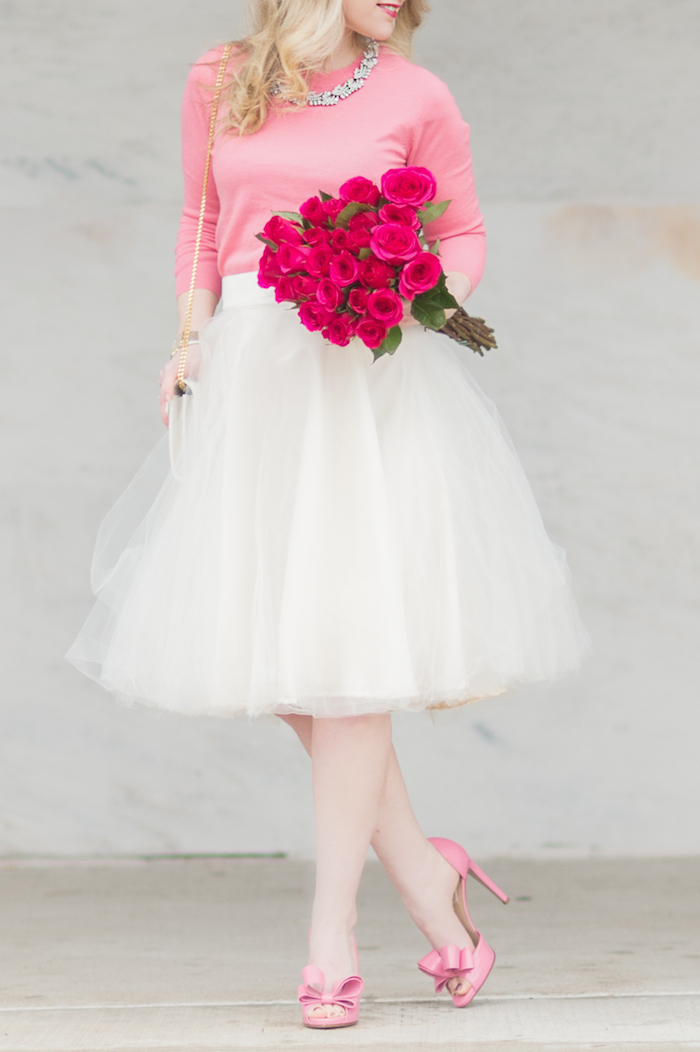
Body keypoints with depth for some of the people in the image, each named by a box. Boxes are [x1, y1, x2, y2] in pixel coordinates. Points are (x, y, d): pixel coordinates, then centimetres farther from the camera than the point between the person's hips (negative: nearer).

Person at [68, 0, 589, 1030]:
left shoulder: (416, 97, 2)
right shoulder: (220, 83, 9)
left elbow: (465, 236, 10)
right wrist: (189, 343, 6)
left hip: (366, 381, -3)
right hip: (249, 374, 3)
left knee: (343, 645, -6)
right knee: (271, 656, 2)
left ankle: (333, 931, 1)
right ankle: (424, 878, 16)